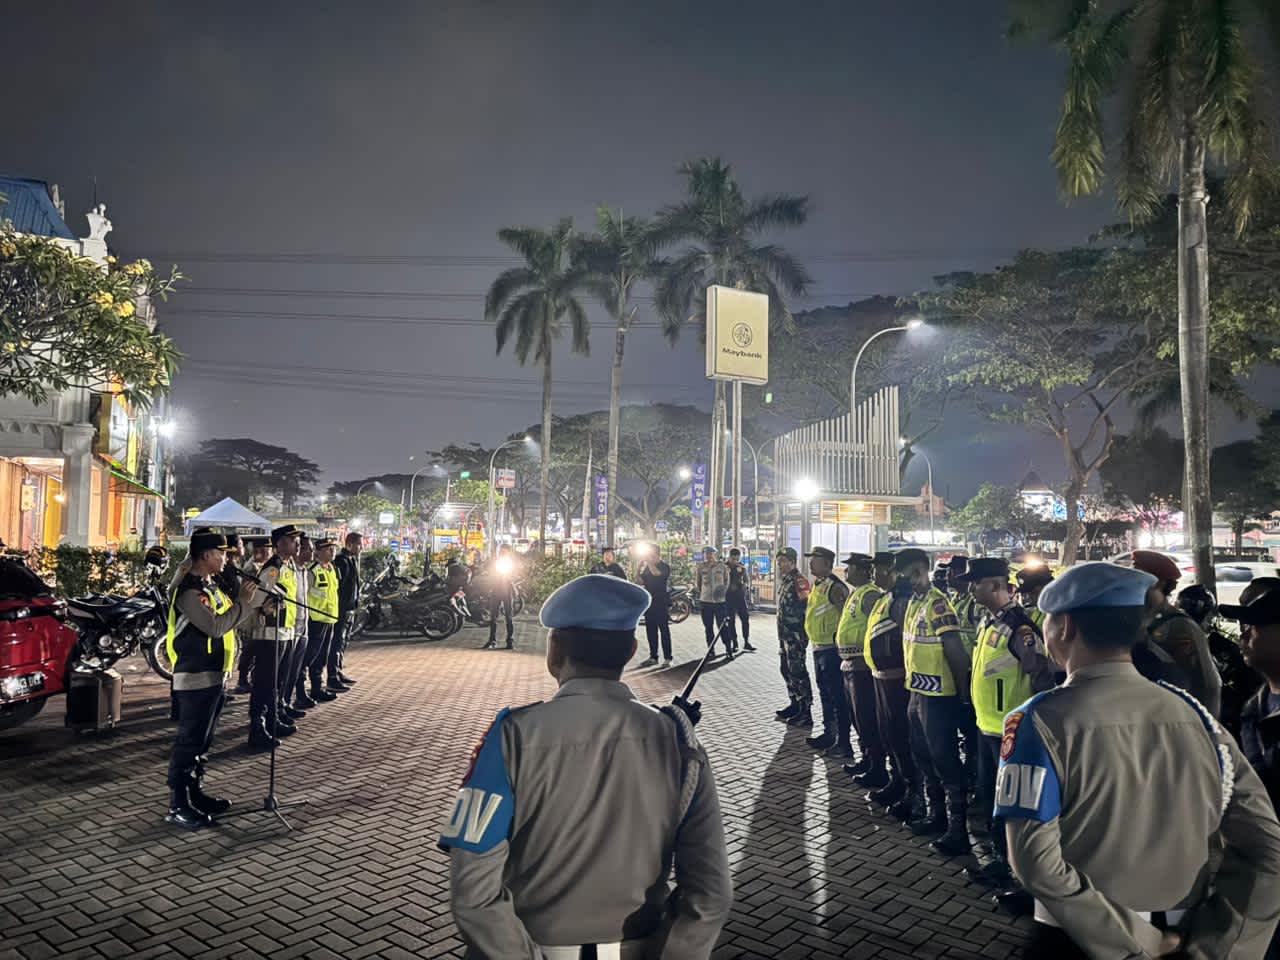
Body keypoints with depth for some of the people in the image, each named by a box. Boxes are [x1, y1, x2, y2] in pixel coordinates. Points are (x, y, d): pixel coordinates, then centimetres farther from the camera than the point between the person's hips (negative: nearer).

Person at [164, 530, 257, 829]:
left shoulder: (211, 586, 14)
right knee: (188, 742, -3)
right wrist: (244, 602, -21)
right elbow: (216, 626, -27)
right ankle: (177, 807, 5)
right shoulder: (189, 591, -18)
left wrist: (242, 596, 5)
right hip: (195, 679, -10)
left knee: (202, 741, 18)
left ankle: (196, 794, 29)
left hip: (214, 677, 10)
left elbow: (227, 618, 18)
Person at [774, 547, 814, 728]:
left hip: (796, 634, -10)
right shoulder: (784, 581, 15)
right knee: (786, 669, 16)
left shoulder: (799, 581, -15)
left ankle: (806, 713, -2)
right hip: (785, 634, 10)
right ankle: (795, 705, 27)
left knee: (797, 671, -7)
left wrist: (802, 633, -22)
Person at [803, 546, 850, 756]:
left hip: (831, 649, -10)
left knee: (837, 696, -4)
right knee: (825, 693, 19)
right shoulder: (817, 585, 14)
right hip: (819, 647, 10)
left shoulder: (835, 587, -17)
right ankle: (829, 733, 31)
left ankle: (843, 743, 2)